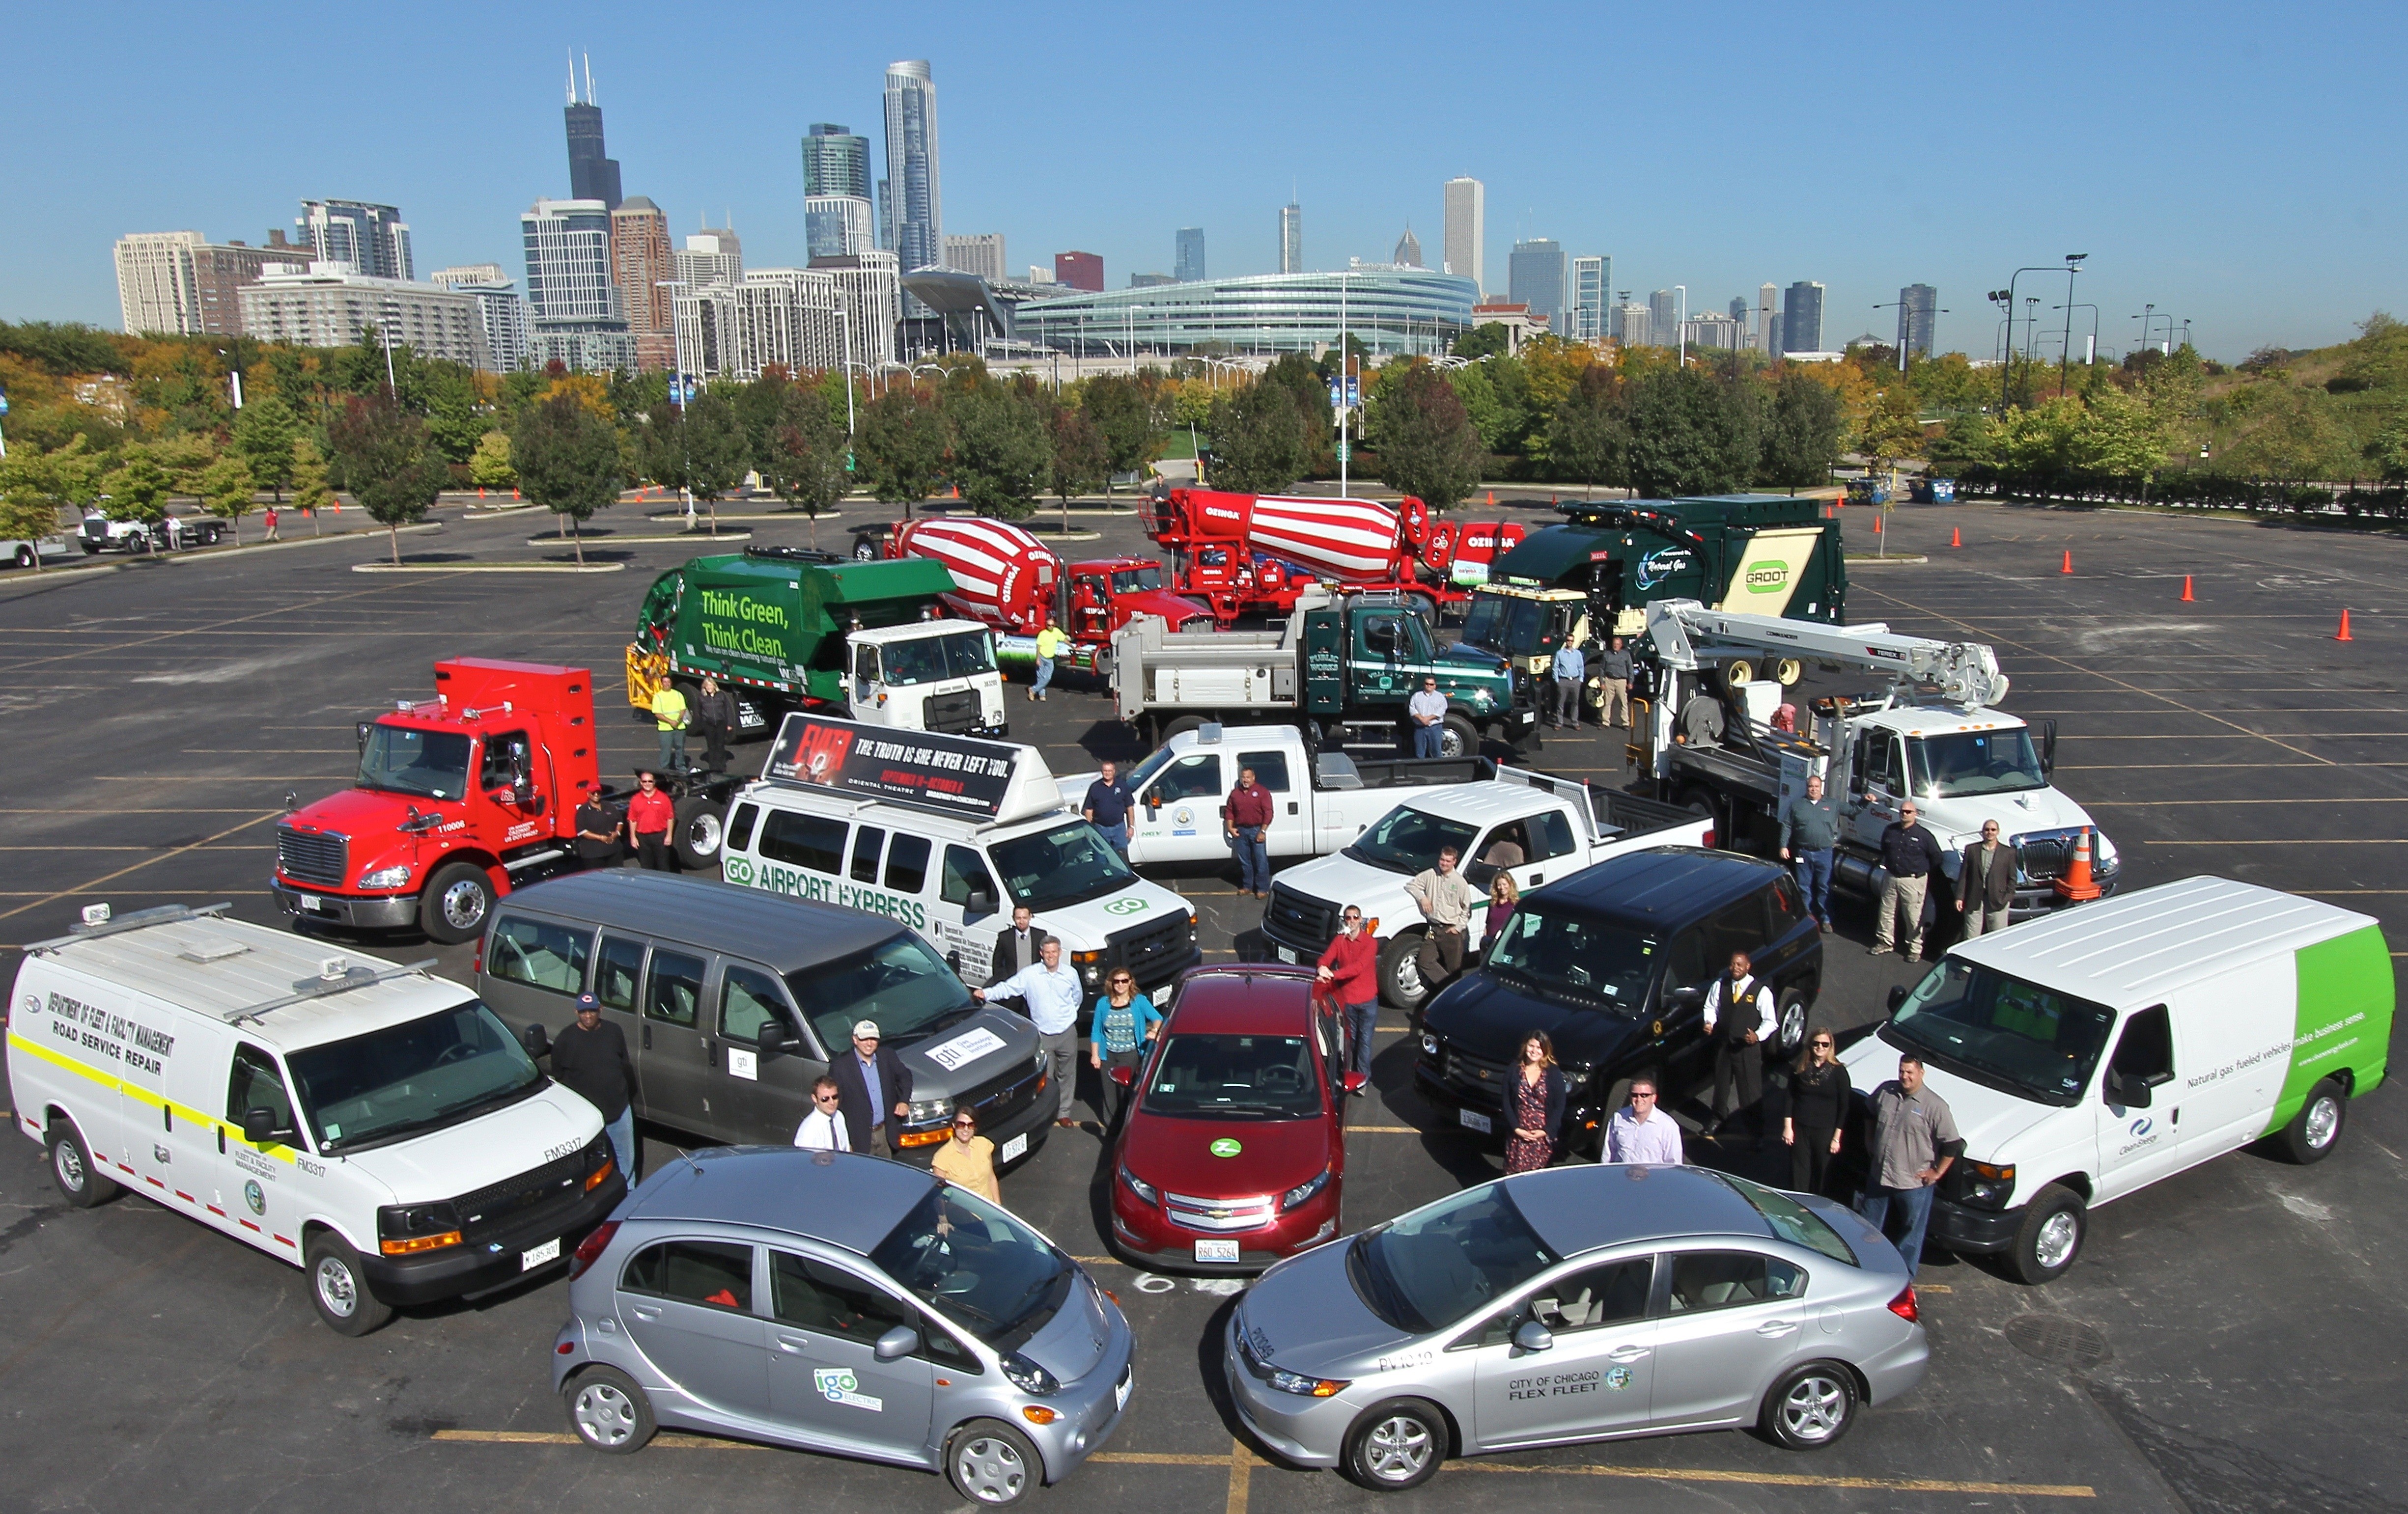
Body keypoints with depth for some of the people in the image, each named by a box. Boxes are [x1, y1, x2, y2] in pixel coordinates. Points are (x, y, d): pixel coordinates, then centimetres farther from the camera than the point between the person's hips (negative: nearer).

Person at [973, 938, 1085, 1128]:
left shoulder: (1071, 974, -2)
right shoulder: (1029, 974, -9)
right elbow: (1007, 988, -11)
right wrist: (986, 993, -25)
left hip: (1067, 1033, 2)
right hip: (1043, 1034, -2)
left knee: (1067, 1075, 11)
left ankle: (1063, 1112, 26)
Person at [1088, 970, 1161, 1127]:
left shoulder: (1140, 1002, -6)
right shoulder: (1103, 1003, 0)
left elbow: (1158, 1018, -15)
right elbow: (1096, 1031, 4)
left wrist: (1154, 1031, -37)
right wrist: (1095, 1055, 0)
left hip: (1131, 1055, -2)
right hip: (1108, 1056, 2)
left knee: (1127, 1092, 1)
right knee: (1110, 1093, 11)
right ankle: (1111, 1127, 26)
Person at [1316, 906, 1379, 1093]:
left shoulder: (1370, 942, -13)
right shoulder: (1339, 940, 1)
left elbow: (1359, 967, -26)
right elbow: (1326, 958, -10)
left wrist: (1333, 974, -38)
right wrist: (1321, 969, -36)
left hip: (1367, 1000, -3)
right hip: (1347, 999, 4)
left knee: (1365, 1040, -1)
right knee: (1352, 1038, 14)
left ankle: (1363, 1078, 6)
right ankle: (1354, 1074, 27)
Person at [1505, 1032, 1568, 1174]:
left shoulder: (1554, 1073, -2)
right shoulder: (1514, 1071, 0)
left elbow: (1560, 1105, -1)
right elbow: (1506, 1103, 2)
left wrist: (1546, 1131, -9)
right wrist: (1516, 1129, -8)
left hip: (1544, 1136, -1)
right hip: (1518, 1135, 1)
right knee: (1514, 1174, 2)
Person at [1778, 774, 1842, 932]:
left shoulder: (1833, 805, 8)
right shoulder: (1796, 805, 6)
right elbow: (1786, 827, 4)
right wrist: (1784, 846, -2)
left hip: (1824, 853, 0)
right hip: (1803, 852, 0)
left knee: (1824, 887, 2)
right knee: (1804, 887, 6)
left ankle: (1826, 919, 9)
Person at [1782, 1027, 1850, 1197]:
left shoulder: (1838, 1071, -5)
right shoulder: (1800, 1068, 1)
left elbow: (1844, 1107, -2)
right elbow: (1790, 1098, 6)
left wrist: (1837, 1137, -5)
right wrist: (1788, 1127, 0)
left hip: (1825, 1132, -2)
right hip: (1800, 1129, 2)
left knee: (1822, 1176, 4)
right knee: (1799, 1176, 4)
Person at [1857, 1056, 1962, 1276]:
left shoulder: (1935, 1105, -19)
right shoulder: (1886, 1091, -3)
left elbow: (1953, 1144, -16)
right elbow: (1870, 1114, 17)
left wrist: (1937, 1172, -13)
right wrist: (1871, 1144, 14)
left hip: (1914, 1183, -5)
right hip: (1878, 1176, 5)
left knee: (1912, 1231, 12)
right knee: (1869, 1225, 20)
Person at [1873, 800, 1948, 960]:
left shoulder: (1923, 835, -9)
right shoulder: (1890, 830, 5)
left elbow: (1936, 857, -1)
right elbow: (1884, 850, 24)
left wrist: (1923, 872, 5)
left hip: (1913, 881, -5)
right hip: (1891, 879, 5)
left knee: (1914, 917, -1)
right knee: (1887, 912, 11)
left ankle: (1915, 949, 8)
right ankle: (1884, 942, 25)